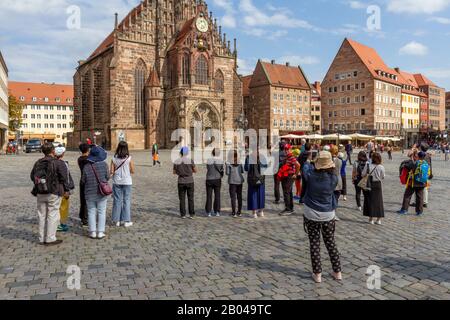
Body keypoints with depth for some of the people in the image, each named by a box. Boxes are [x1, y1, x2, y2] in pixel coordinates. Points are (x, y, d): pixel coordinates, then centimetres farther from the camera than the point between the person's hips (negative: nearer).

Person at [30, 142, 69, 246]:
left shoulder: (38, 163, 5)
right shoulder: (57, 163, -12)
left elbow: (32, 176, 11)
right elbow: (63, 177, -13)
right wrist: (65, 189, 0)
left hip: (40, 193, 6)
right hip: (53, 193, -5)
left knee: (42, 215, 13)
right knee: (53, 215, 2)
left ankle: (42, 239, 20)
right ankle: (50, 239, 3)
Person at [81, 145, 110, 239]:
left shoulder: (86, 166, -7)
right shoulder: (104, 164, -9)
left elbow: (83, 180, -3)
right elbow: (107, 177, -6)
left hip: (90, 193, 1)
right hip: (102, 192, -1)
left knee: (91, 212, 10)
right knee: (101, 212, 6)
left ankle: (93, 232, 11)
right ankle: (100, 232, 6)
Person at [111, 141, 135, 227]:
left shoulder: (114, 159, -4)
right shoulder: (129, 159, -9)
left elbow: (112, 172, -5)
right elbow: (132, 171, -6)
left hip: (117, 182, 2)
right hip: (127, 182, -2)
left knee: (117, 200, 10)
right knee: (126, 201, 6)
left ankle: (117, 220, 16)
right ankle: (126, 221, 9)